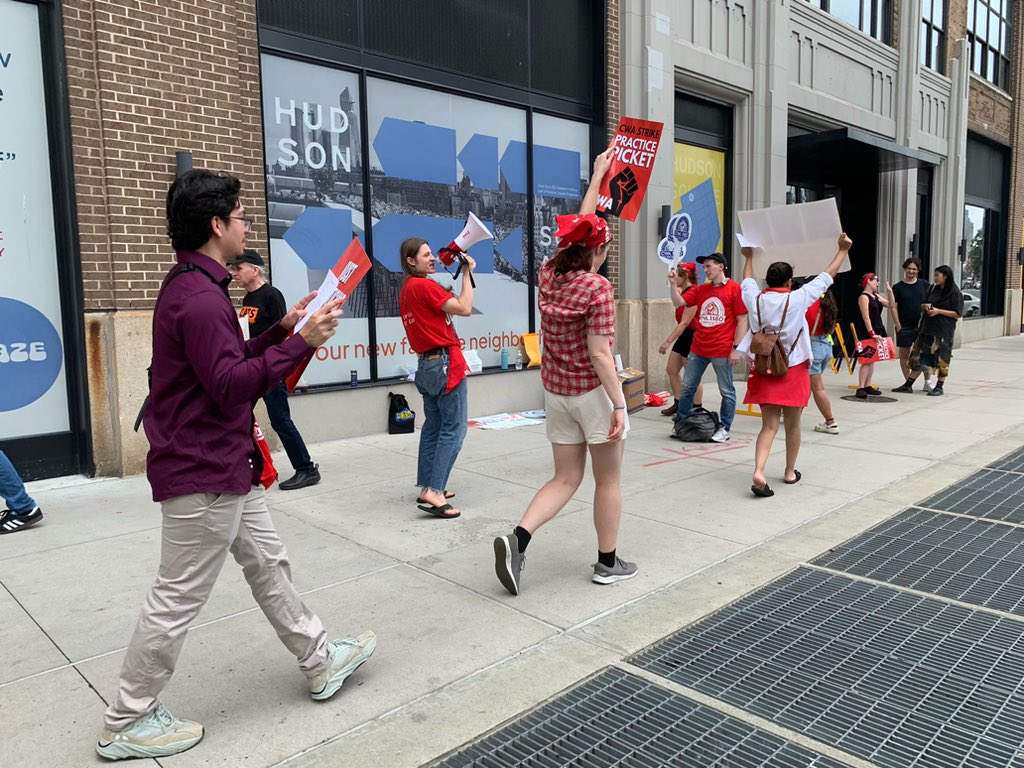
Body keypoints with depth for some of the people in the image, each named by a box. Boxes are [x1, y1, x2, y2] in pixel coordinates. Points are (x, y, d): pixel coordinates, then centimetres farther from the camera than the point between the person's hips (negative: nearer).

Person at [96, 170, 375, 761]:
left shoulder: (195, 286, 12)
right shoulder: (199, 296, -21)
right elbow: (231, 387, -25)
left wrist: (284, 329, 10)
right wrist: (302, 343, -25)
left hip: (226, 467, 11)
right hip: (204, 474, -11)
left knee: (269, 563, 18)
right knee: (178, 599, 3)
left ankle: (321, 662, 32)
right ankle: (128, 723, 22)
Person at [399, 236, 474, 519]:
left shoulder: (407, 289, 14)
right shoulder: (424, 286, -14)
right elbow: (465, 309, -16)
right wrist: (467, 273, -8)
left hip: (427, 364, 10)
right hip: (445, 363, -10)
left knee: (433, 427, 14)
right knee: (454, 429, -7)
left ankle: (428, 487, 19)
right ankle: (433, 492, -12)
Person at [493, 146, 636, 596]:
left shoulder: (548, 275, 1)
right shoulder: (597, 289, -17)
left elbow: (578, 227, 15)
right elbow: (599, 355, -20)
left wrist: (597, 175, 23)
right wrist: (619, 405, -14)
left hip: (556, 392, 6)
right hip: (594, 392, -6)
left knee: (566, 479, 14)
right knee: (608, 480, 11)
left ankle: (517, 539, -5)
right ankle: (608, 563, 23)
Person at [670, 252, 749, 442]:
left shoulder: (734, 289, -7)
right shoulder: (701, 290, 9)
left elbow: (742, 321, -7)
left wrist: (736, 348, -10)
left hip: (722, 351, -5)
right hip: (698, 349, 6)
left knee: (727, 391, 6)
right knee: (687, 387, 11)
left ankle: (725, 429, 16)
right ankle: (680, 422, 23)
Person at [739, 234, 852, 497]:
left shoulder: (755, 299, -4)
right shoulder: (797, 299, -11)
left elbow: (748, 281, 19)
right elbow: (825, 278, 0)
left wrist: (748, 257, 37)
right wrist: (843, 250, 13)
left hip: (763, 369, 3)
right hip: (793, 370, -2)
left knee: (769, 425, 2)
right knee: (792, 423, 14)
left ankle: (758, 472, -17)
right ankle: (790, 472, 29)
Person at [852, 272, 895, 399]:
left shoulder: (876, 296, 14)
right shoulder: (863, 297, -12)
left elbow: (891, 306, 17)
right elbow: (866, 317, -19)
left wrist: (890, 292, 5)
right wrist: (872, 333, -24)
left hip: (876, 331, 9)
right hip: (866, 333, -9)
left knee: (872, 359, 10)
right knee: (867, 360, -12)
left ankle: (868, 386, 16)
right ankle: (860, 388, -12)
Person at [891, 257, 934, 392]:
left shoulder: (924, 285, 6)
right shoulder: (898, 287, 1)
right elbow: (894, 307, 0)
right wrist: (898, 325, -7)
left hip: (921, 325, 1)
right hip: (905, 327, -1)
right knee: (904, 355, 3)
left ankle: (928, 382, 14)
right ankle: (908, 383, 11)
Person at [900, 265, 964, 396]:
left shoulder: (955, 293, -6)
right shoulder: (932, 289, 10)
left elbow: (958, 314, -9)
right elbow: (922, 306, 19)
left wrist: (938, 311, -16)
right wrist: (925, 306, -4)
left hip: (943, 331, -5)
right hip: (927, 328, 5)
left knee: (942, 358, 2)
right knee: (919, 356, 6)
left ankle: (939, 387, 12)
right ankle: (908, 384, 11)